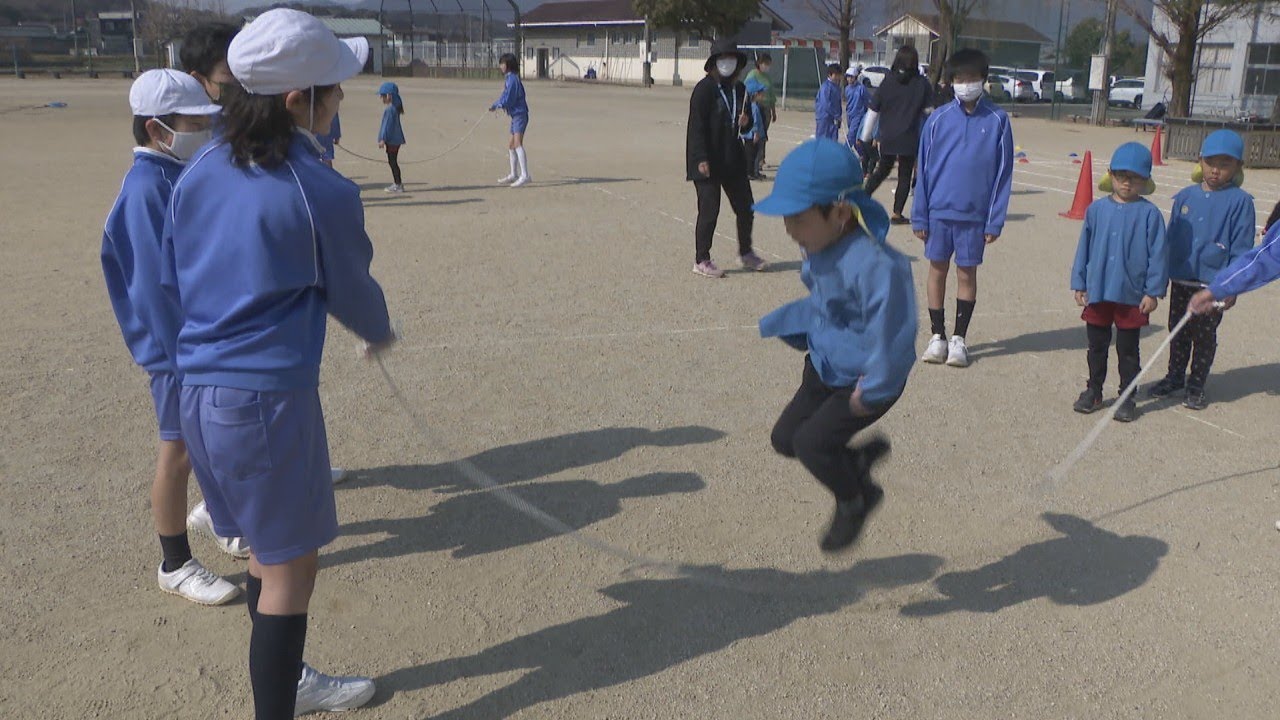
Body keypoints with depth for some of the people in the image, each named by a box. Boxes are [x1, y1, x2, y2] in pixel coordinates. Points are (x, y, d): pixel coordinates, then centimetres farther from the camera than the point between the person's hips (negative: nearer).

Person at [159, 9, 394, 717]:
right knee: (288, 568, 6)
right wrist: (381, 333, 20)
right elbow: (350, 291, 0)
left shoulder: (198, 173, 5)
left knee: (268, 550, 23)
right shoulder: (322, 193, -15)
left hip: (199, 393, 8)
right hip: (269, 395, -8)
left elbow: (170, 282, 12)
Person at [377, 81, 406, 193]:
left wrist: (383, 139, -18)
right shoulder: (395, 107, 13)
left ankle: (398, 185, -1)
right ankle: (396, 183, 23)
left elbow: (388, 125, -20)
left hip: (392, 140, -10)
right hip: (396, 139, 10)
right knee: (393, 161, 16)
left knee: (392, 162, -4)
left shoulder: (390, 109, -18)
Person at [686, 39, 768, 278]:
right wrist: (701, 160, -20)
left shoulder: (739, 89, 11)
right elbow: (696, 125, -14)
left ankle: (746, 253, 30)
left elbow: (746, 123, 21)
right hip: (708, 161, -7)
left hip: (733, 159, 7)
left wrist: (745, 122, -4)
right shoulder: (704, 88, -9)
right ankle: (701, 260, 9)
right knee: (709, 211, -3)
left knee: (745, 207, 12)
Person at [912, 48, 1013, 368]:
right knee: (938, 269, 8)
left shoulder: (997, 121, -2)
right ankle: (937, 336, 20)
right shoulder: (938, 119, 0)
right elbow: (924, 169, 3)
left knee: (967, 273, 7)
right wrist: (919, 216, 0)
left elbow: (1003, 173, 0)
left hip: (974, 213, -1)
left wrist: (995, 221, -4)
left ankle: (959, 338, 18)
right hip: (939, 209, 1)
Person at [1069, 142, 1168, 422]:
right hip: (1097, 293, 3)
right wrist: (1079, 284, 6)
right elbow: (1084, 248, 7)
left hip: (1132, 296, -3)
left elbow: (1157, 254, -5)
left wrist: (1153, 292, -8)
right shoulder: (1097, 209, 1)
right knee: (1097, 346, 15)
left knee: (1128, 350, 9)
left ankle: (1127, 397, 20)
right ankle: (1094, 391, 28)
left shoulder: (1149, 214, -7)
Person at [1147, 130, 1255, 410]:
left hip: (1213, 284, -4)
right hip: (1180, 279, 4)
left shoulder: (1240, 202, -8)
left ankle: (1196, 386, 20)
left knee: (1204, 335, 7)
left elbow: (1241, 248, -7)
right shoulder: (1186, 196, 4)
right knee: (1178, 331, 16)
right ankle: (1175, 377, 31)